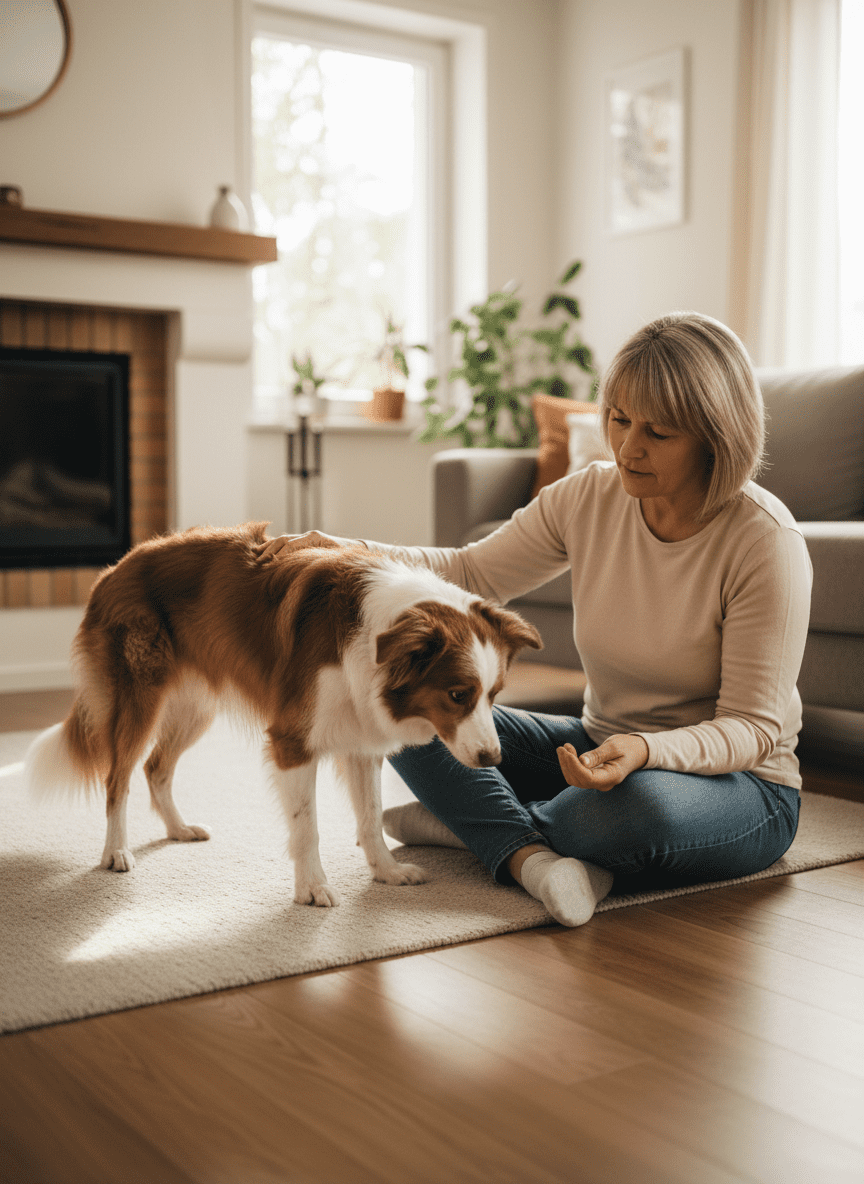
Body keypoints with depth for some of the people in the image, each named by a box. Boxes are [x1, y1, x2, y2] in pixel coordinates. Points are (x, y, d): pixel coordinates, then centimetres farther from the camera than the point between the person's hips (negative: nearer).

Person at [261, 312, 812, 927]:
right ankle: (531, 854, -26)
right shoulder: (590, 496, -7)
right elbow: (472, 572, 1)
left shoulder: (767, 541, -22)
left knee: (641, 808, -41)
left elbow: (754, 729, -20)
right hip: (601, 748, 5)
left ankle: (473, 819, -12)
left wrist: (645, 750, -39)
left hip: (740, 785, -5)